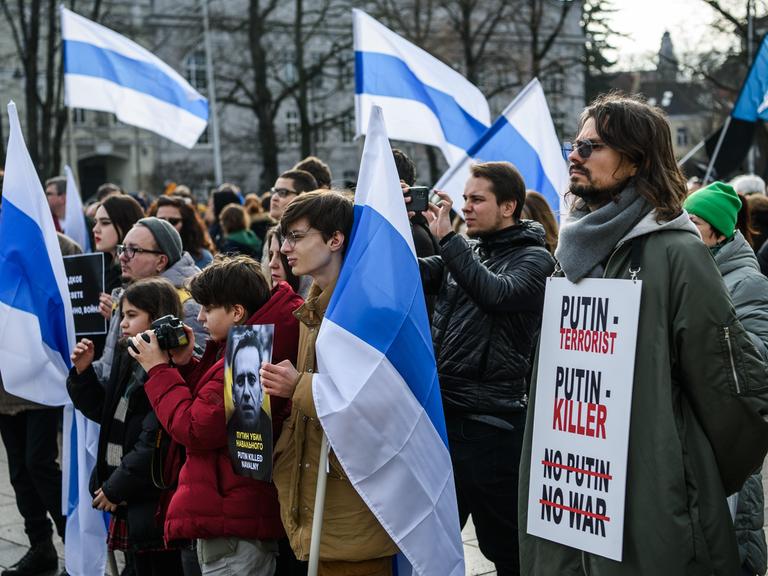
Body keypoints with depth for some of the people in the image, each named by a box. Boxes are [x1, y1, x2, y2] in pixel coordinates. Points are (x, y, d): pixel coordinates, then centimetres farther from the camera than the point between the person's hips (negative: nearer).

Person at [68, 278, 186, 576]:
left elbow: (153, 443, -20)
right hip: (127, 498, 8)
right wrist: (83, 372, 7)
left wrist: (115, 487, -14)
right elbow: (105, 413, 20)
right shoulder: (127, 359, 10)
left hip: (154, 501, -8)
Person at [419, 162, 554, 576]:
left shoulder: (533, 258, -5)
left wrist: (446, 237, -20)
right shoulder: (465, 251, 14)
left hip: (490, 419, -6)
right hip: (441, 409, 7)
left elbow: (496, 293, -23)